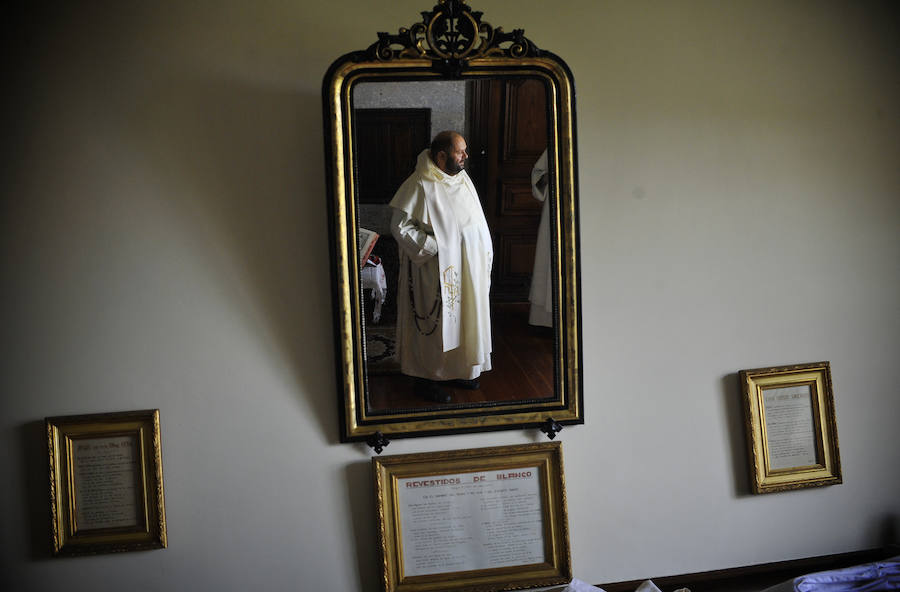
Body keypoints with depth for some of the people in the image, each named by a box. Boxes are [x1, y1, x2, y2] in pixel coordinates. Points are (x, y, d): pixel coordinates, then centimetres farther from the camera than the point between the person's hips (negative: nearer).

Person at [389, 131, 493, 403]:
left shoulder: (463, 179, 9)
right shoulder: (419, 185, -15)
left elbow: (478, 221, 18)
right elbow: (400, 227, -17)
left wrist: (485, 253, 9)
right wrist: (432, 248, -20)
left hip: (468, 269, 8)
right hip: (437, 271, -8)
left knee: (464, 317, 14)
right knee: (436, 321, 0)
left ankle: (458, 370, 30)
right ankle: (427, 378, 14)